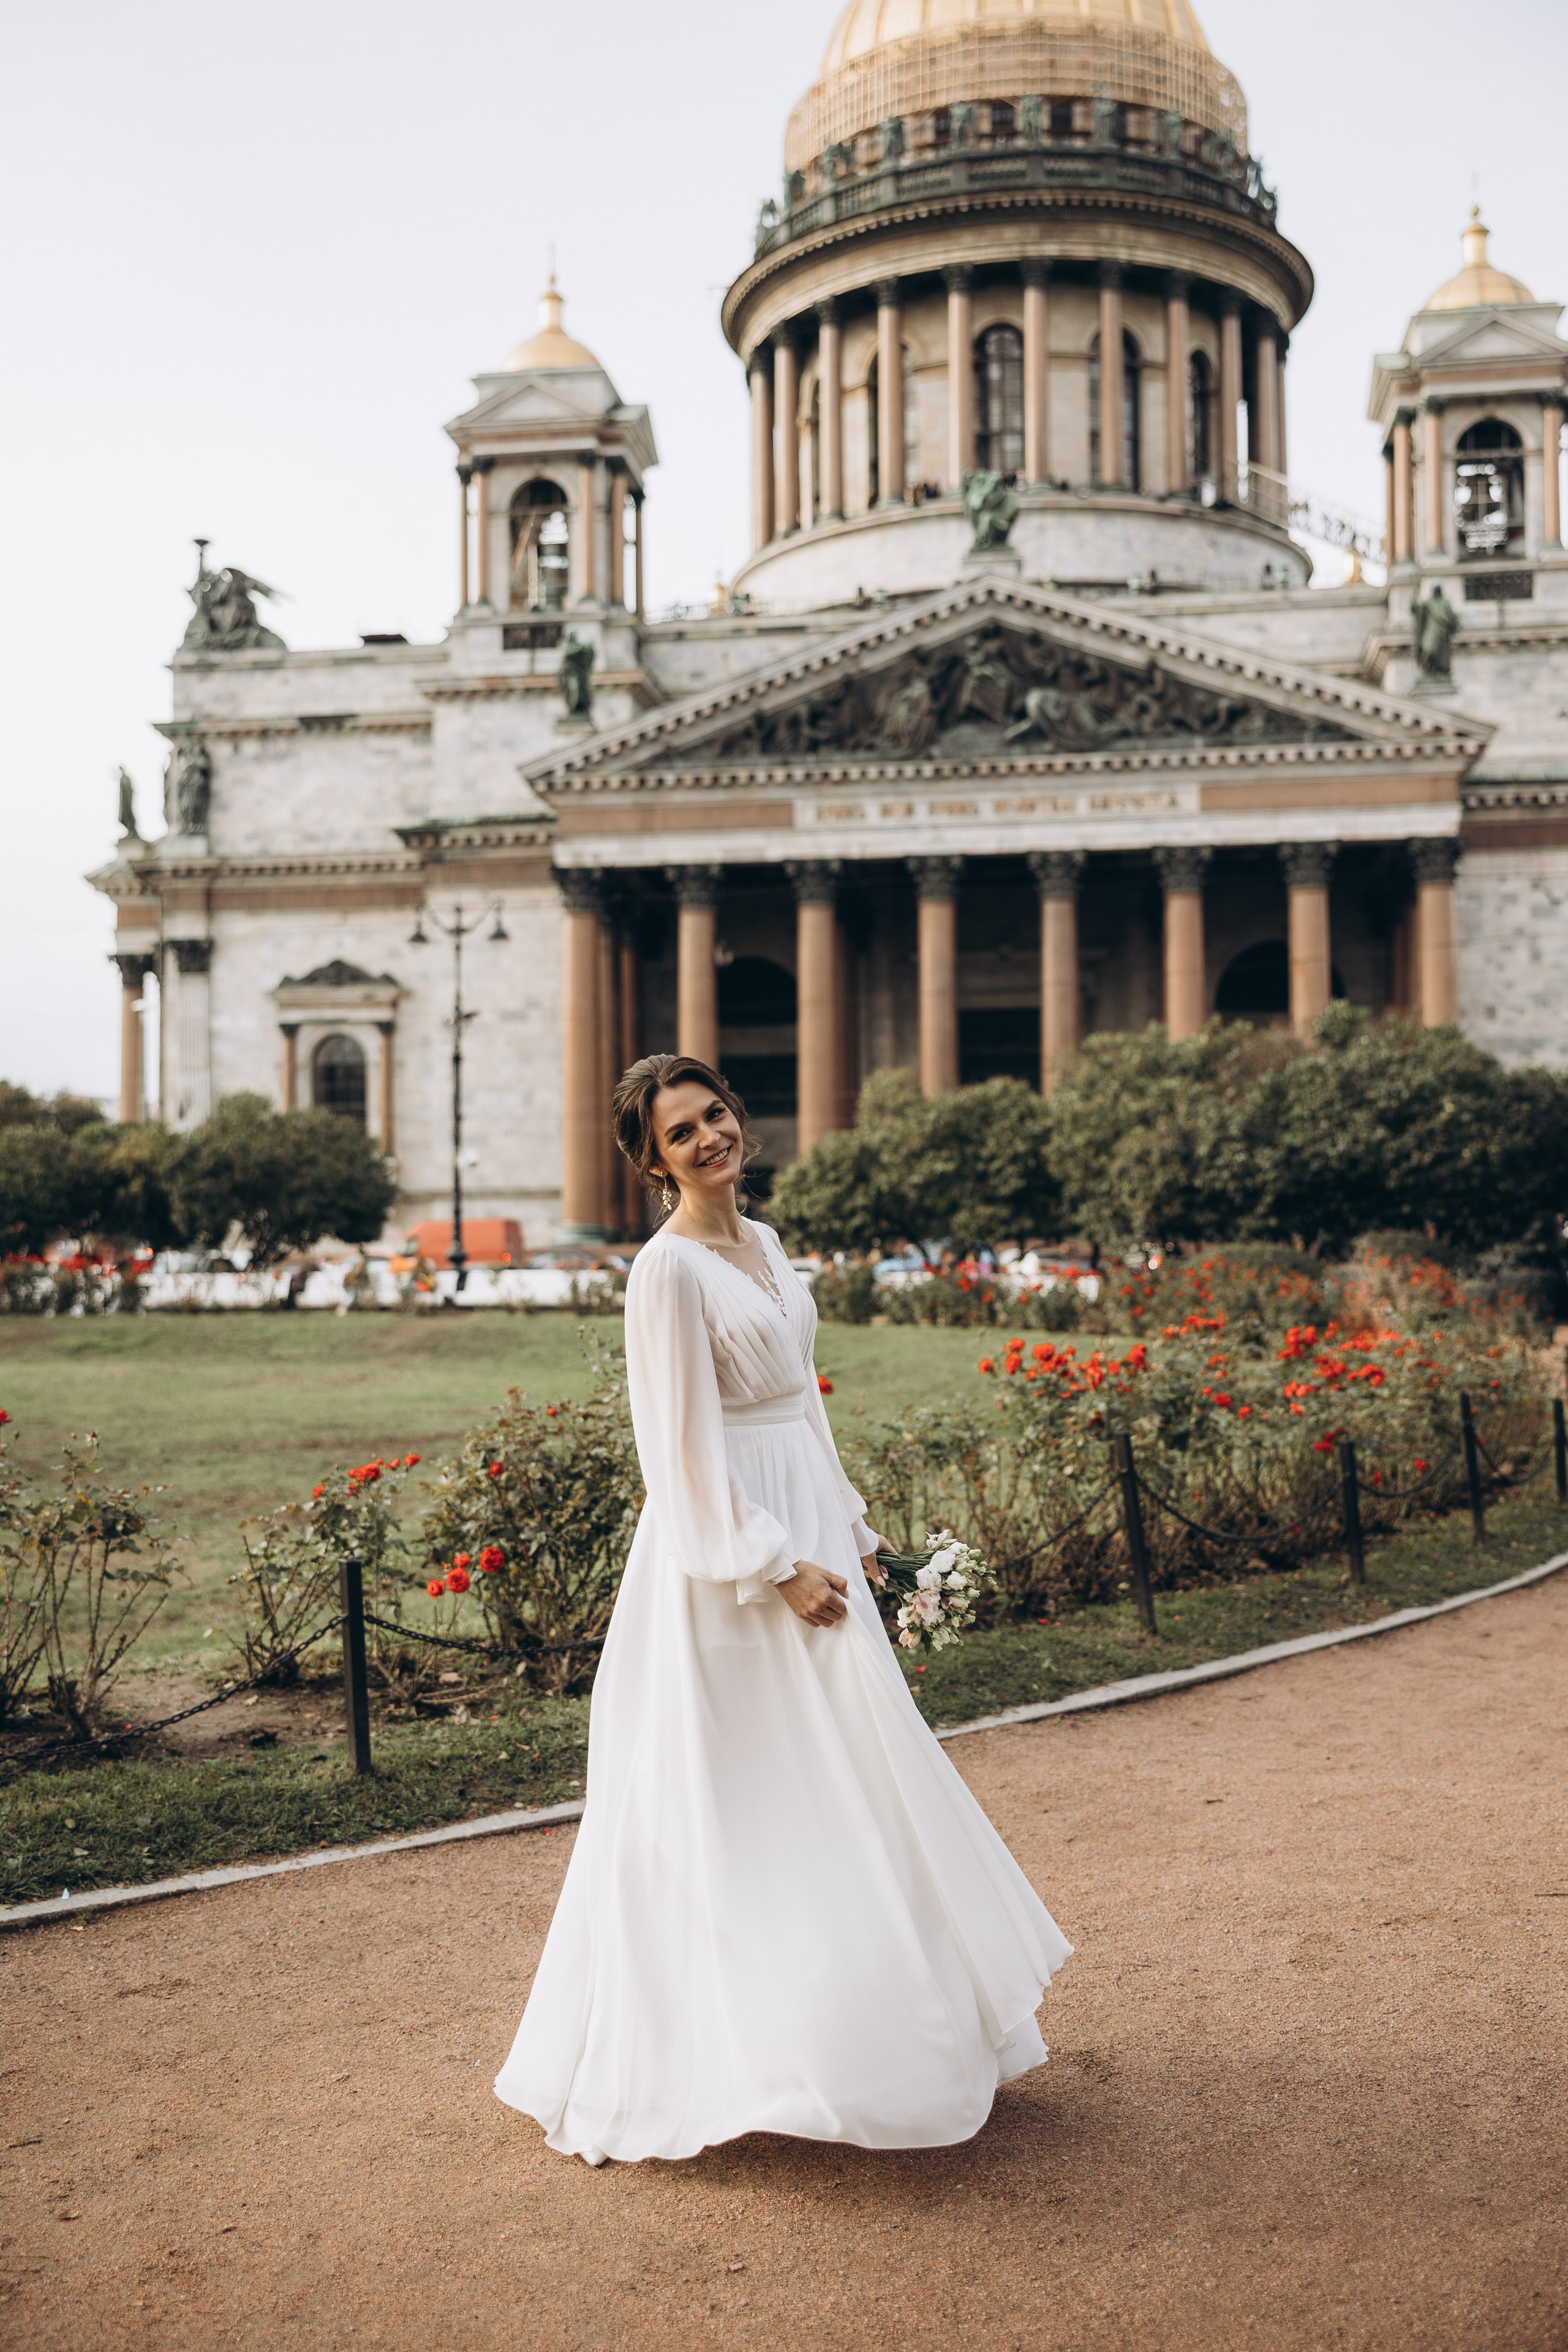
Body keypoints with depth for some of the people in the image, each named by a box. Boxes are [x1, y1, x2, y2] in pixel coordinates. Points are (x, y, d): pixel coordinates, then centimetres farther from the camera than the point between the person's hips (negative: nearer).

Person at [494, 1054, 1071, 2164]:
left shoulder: (765, 1243, 10)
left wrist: (849, 1529, 14)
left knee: (846, 1774, 17)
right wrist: (777, 1566, -18)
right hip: (729, 1547, -9)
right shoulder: (669, 1268, -16)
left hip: (808, 1531, 9)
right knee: (735, 1801, 1)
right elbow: (685, 1447, -18)